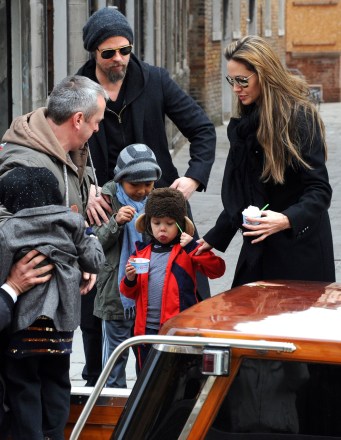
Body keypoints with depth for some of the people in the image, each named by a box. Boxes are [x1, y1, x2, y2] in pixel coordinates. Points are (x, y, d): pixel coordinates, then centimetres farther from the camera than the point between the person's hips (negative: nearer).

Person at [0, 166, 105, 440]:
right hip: (62, 318, 4)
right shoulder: (71, 224, 1)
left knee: (23, 383, 6)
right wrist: (92, 240, 25)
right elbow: (94, 263, 7)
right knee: (56, 381, 16)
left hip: (25, 319, -4)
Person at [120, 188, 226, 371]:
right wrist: (130, 279, -5)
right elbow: (130, 293, 16)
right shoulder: (141, 252, 12)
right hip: (146, 329, 4)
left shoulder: (187, 250, 2)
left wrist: (193, 247, -17)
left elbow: (217, 269, -11)